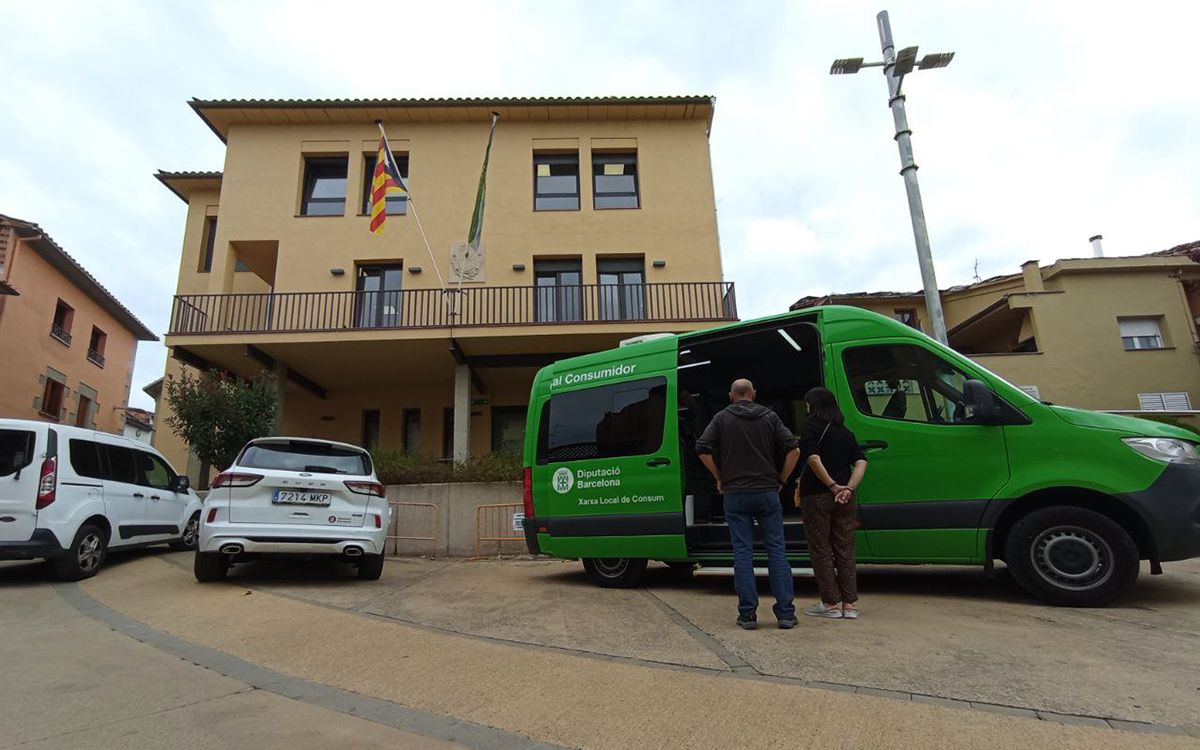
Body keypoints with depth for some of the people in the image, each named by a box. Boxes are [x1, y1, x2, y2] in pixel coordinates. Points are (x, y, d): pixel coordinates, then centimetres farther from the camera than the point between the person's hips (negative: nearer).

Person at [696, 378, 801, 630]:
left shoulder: (722, 417, 3)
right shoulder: (769, 416, 7)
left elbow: (703, 448, -7)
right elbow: (793, 449, -2)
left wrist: (719, 478, 3)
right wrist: (781, 479, 7)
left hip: (735, 494, -1)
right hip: (767, 492, 1)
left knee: (743, 552, 4)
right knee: (776, 550, 7)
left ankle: (747, 614, 6)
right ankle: (785, 613, 9)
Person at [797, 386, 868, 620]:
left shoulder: (810, 427, -5)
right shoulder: (845, 432, 13)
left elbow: (813, 459, -20)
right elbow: (861, 462, 3)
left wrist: (832, 485, -15)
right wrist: (849, 488, -6)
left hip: (817, 496, -5)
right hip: (845, 498, 6)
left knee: (821, 550, 5)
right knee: (845, 550, 12)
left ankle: (831, 603, 8)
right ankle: (850, 604, 15)